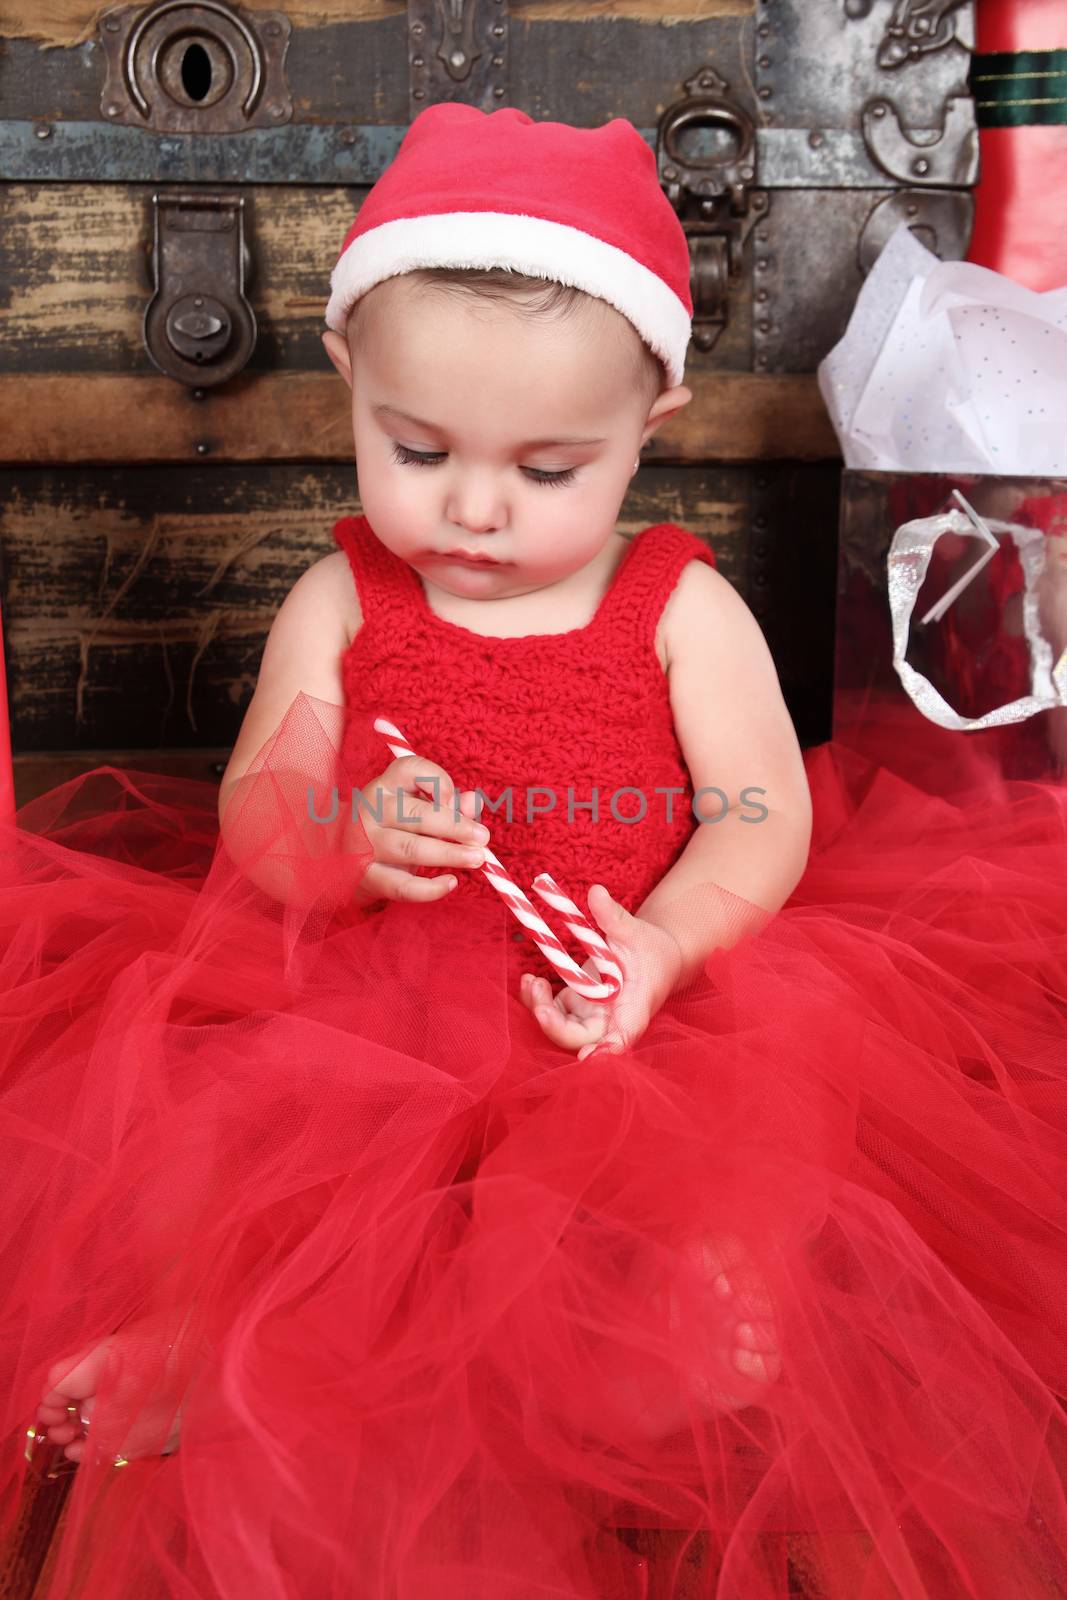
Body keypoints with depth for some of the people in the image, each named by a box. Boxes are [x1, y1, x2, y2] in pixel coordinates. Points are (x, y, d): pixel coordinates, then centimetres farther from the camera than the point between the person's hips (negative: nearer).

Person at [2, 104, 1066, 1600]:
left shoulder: (684, 607, 2)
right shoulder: (341, 603, 6)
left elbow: (761, 821, -4)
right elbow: (251, 809, 2)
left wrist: (665, 942, -24)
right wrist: (341, 839, -22)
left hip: (626, 1010, -1)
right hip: (365, 999, 2)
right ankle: (197, 1333, -14)